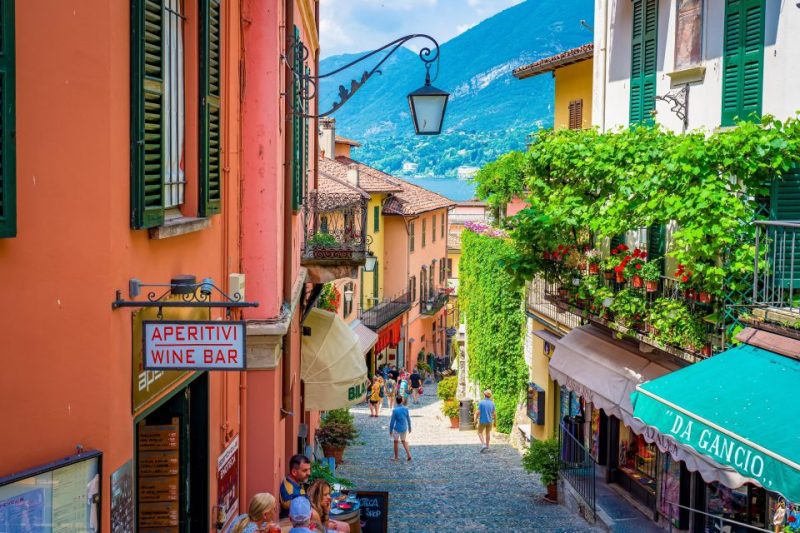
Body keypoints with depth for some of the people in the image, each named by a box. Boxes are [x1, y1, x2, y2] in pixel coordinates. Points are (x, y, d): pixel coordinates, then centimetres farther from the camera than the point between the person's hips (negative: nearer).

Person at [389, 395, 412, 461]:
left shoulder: (395, 410, -16)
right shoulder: (406, 409, -5)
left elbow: (392, 421, -12)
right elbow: (408, 419, 4)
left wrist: (390, 430, -2)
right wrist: (409, 428, 17)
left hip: (397, 429, -4)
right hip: (404, 428, 4)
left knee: (396, 442, 11)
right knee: (403, 441, 21)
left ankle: (396, 457, 18)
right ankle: (408, 454, 9)